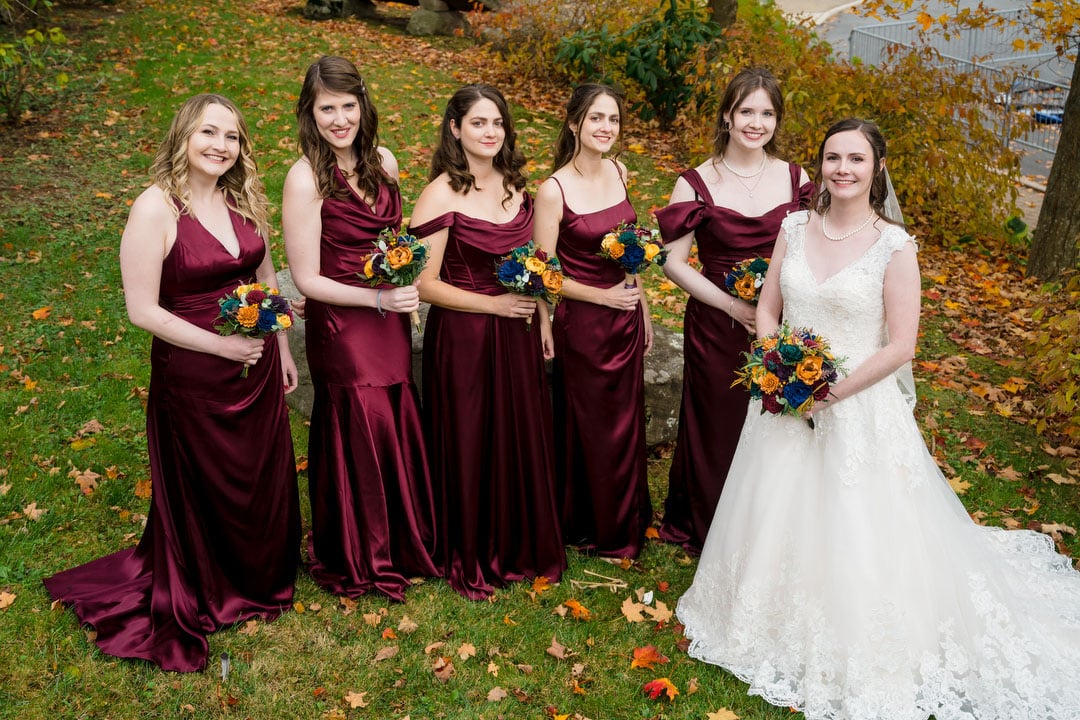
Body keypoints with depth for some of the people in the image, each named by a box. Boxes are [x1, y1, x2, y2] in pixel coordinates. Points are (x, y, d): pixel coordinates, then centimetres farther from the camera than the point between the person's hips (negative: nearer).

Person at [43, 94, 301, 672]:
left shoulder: (244, 198, -1)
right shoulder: (155, 209, -19)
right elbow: (143, 309, -18)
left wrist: (282, 349, 12)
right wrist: (220, 346, -21)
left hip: (257, 365, 6)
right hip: (192, 375, -5)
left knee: (265, 477, 20)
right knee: (203, 489, 15)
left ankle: (262, 576, 47)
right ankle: (201, 599, 40)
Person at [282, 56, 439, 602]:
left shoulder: (383, 161, 3)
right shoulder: (305, 178, -16)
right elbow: (307, 279, -15)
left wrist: (408, 287, 4)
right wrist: (378, 299, -22)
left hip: (391, 324, 6)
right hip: (342, 328, -6)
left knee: (400, 431, 14)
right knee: (360, 440, 7)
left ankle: (404, 541, 37)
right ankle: (360, 559, 31)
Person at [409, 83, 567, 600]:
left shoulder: (513, 184, 5)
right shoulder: (441, 195, -15)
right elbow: (424, 284, -16)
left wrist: (542, 318, 10)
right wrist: (493, 305, -17)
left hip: (517, 334, 6)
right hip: (464, 338, -6)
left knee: (523, 440, 16)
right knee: (471, 447, 8)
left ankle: (523, 543, 38)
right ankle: (471, 557, 30)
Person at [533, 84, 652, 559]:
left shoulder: (618, 172, 2)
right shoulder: (554, 190, -17)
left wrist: (643, 311, 13)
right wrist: (602, 296, -15)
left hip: (627, 315, 6)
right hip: (583, 321, -6)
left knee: (627, 421, 18)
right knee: (591, 426, 9)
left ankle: (627, 519, 39)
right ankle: (594, 528, 30)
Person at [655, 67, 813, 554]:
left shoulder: (795, 179, 1)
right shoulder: (697, 184, -8)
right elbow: (673, 262, -10)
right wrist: (733, 305, -15)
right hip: (717, 326, -3)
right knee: (718, 428, 11)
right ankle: (708, 529, 34)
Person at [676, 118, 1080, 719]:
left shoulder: (894, 246, -12)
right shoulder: (795, 228, 2)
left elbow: (900, 346, -13)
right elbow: (767, 310, 6)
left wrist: (829, 392, -15)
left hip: (859, 408, -4)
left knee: (853, 535, 4)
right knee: (776, 522, 15)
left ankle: (855, 660, 28)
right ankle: (781, 636, 40)